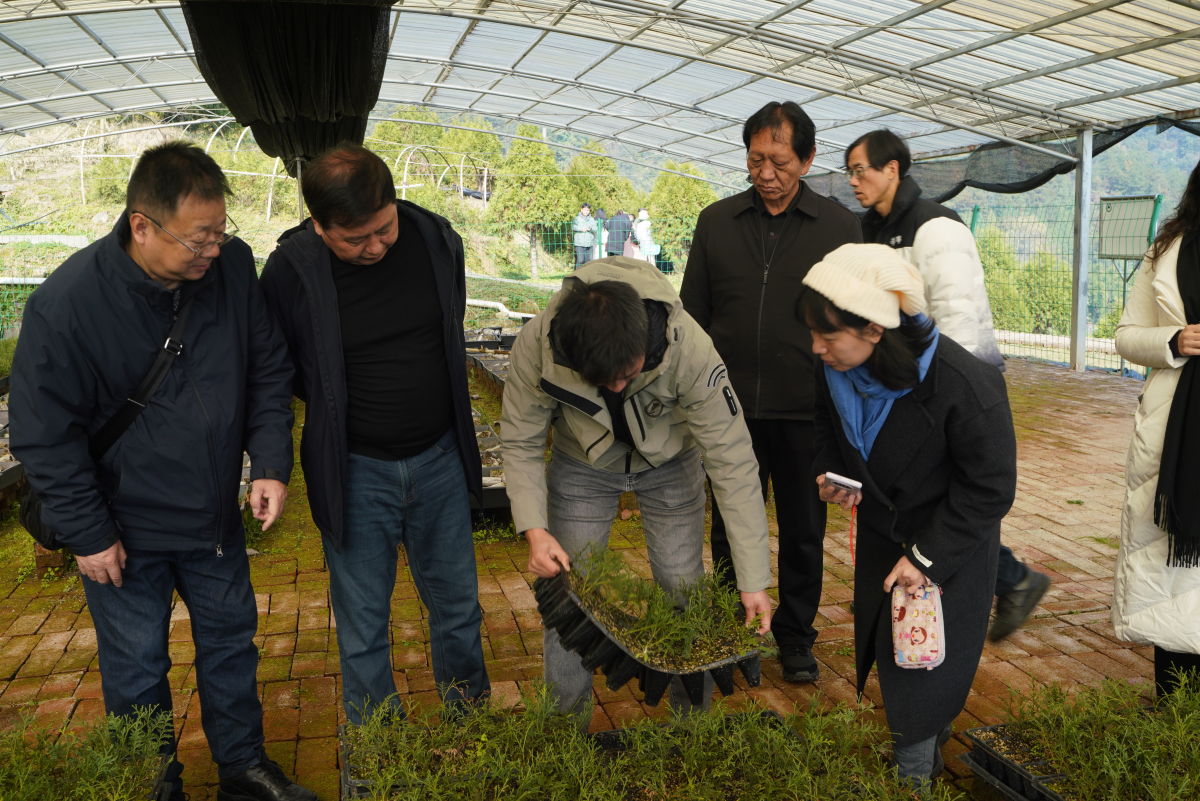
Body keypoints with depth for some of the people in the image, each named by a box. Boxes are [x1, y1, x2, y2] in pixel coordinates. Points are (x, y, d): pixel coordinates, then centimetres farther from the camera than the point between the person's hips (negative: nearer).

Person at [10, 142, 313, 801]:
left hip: (217, 514, 4)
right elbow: (44, 435, -14)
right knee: (137, 670, 13)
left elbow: (268, 370, 1)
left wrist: (271, 462, -7)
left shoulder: (233, 265, -12)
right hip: (124, 530, -4)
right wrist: (88, 535, -11)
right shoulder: (66, 304, -23)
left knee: (231, 640, 19)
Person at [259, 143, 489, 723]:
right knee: (362, 626, 10)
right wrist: (337, 408, -2)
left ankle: (472, 716, 41)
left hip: (439, 456, 3)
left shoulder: (436, 239, -8)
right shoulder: (290, 270, -17)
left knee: (458, 604, 18)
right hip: (355, 471, -2)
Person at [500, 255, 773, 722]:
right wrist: (534, 529, -30)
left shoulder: (690, 349, -37)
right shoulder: (536, 345, -33)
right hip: (581, 466, 1)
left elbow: (732, 462, -30)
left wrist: (753, 581, -28)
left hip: (671, 464, 0)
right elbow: (521, 443, -16)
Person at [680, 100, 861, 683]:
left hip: (806, 415, -1)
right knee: (731, 532, 12)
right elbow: (692, 317, 8)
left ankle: (795, 639, 30)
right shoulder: (717, 221, 5)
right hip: (730, 412, 2)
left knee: (803, 535, 11)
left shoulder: (839, 227, 1)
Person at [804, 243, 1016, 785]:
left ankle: (915, 776, 24)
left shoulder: (963, 386, -33)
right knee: (884, 650, 18)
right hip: (880, 533, 6)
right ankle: (926, 745, 42)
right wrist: (830, 473, -14)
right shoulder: (835, 370, -16)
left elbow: (989, 488, -22)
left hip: (950, 545, -6)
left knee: (926, 676, 2)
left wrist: (928, 558, -21)